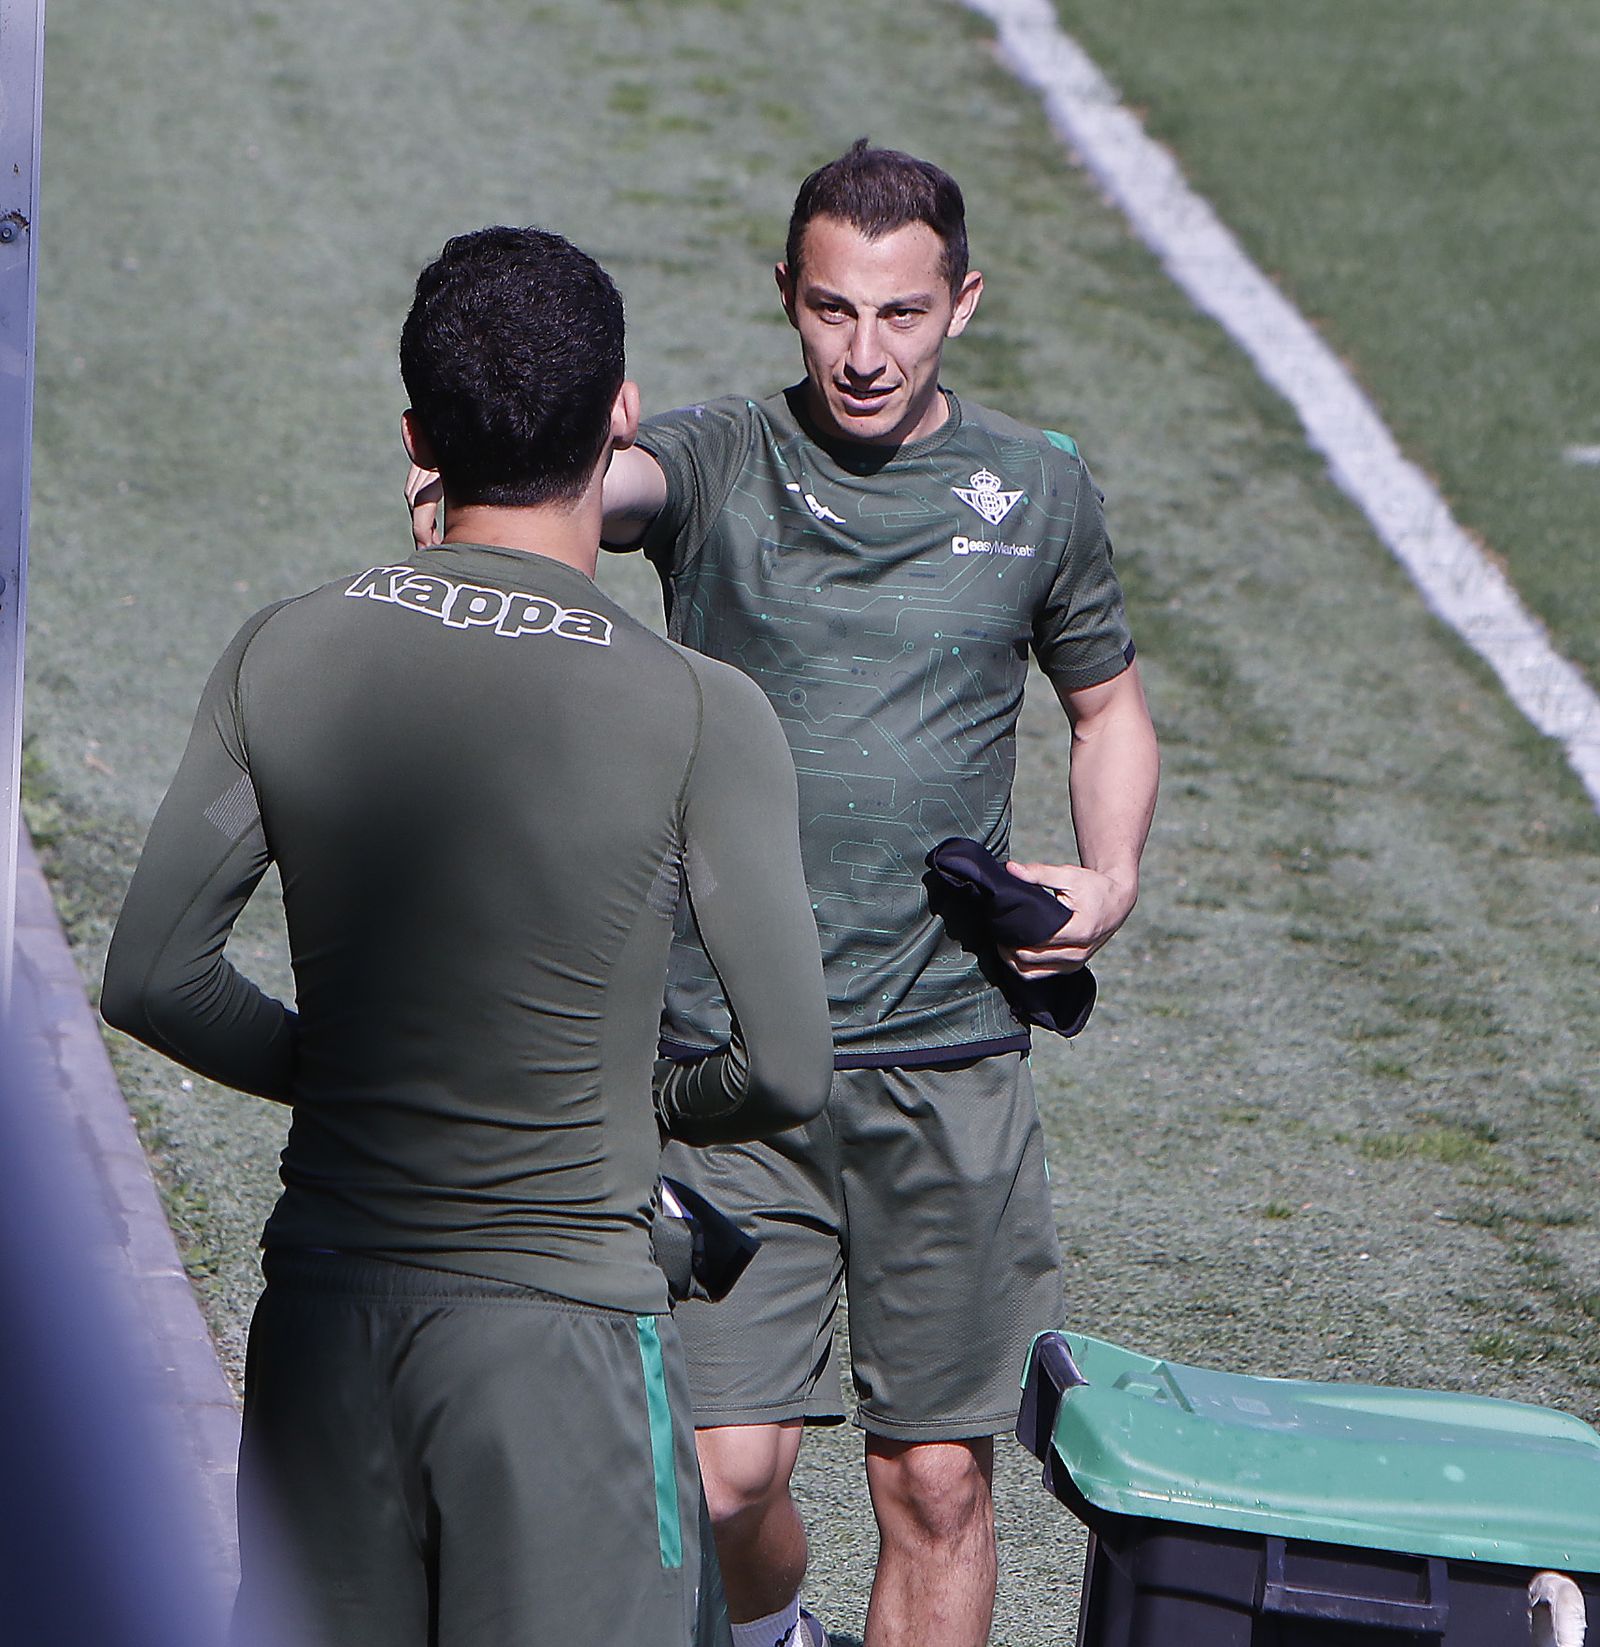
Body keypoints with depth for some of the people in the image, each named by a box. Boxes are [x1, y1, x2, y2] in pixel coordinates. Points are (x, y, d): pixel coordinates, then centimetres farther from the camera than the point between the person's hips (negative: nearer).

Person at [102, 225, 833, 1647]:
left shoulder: (287, 659, -2)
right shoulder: (700, 715, -12)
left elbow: (152, 981, 2)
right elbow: (791, 1072, -10)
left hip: (324, 1313, 4)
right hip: (560, 1320, -4)